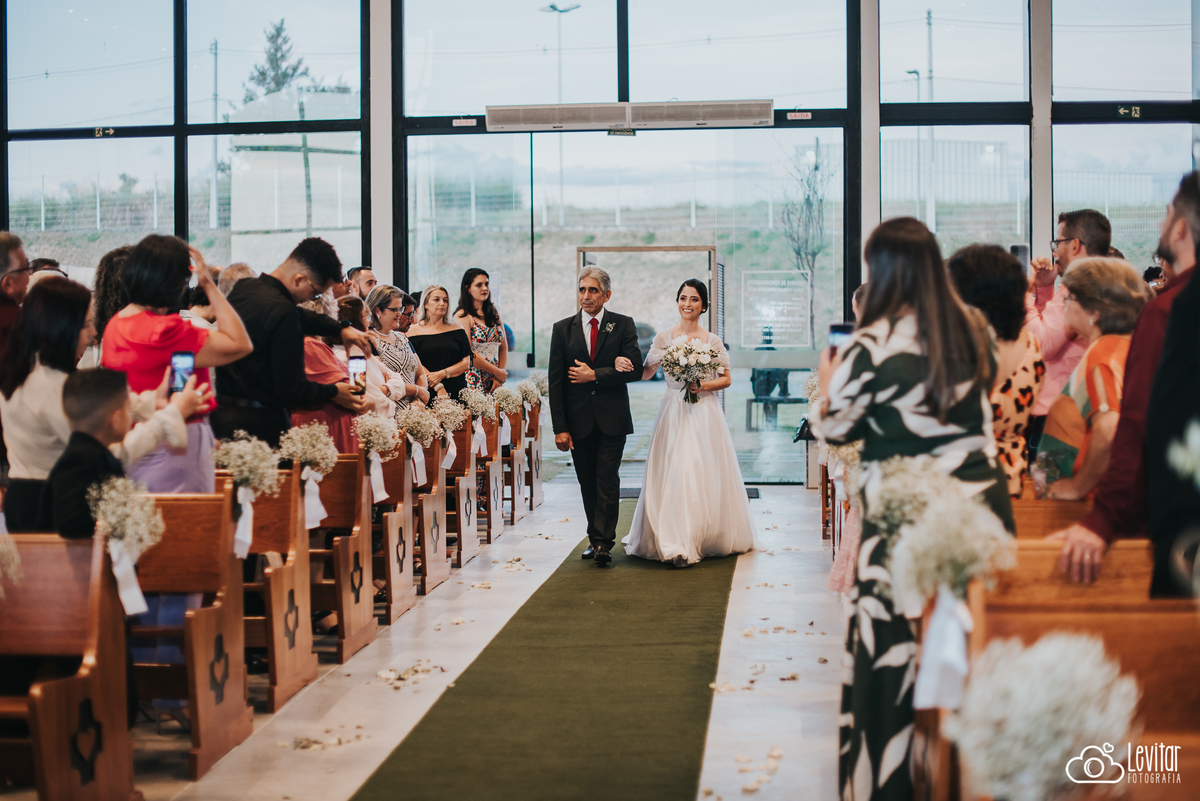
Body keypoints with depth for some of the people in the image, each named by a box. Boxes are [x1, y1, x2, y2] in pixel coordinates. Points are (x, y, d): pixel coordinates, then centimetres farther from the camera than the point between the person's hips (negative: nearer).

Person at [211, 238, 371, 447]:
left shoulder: (243, 287, 8)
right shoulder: (282, 312, -21)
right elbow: (292, 390, -17)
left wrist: (340, 328, 21)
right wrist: (333, 392, -1)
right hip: (262, 422, -9)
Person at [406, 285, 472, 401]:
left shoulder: (457, 329, 13)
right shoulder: (415, 331, 5)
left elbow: (466, 363, 7)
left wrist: (443, 374, -10)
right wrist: (438, 387, -16)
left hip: (457, 392, 2)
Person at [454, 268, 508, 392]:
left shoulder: (494, 313, 16)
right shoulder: (463, 316, -5)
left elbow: (503, 347, 14)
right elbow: (467, 354, -13)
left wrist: (500, 377, -1)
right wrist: (497, 372, -9)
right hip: (474, 382, -5)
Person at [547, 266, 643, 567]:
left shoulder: (623, 325, 2)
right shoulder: (563, 329, 5)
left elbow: (635, 369, -8)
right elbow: (555, 381, 2)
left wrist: (594, 375, -12)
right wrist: (560, 427, -4)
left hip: (611, 419, -2)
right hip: (578, 421, 2)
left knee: (607, 482, -7)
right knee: (588, 484, 9)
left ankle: (604, 542, -4)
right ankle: (595, 539, 19)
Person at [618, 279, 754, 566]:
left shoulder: (712, 341, 4)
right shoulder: (664, 338, 5)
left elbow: (726, 379, 9)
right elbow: (646, 372, 2)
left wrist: (704, 386, -10)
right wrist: (624, 364, -17)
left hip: (704, 412, 0)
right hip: (673, 412, 0)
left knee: (704, 474, -3)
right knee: (673, 473, -6)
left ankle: (707, 537, 9)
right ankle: (676, 543, -1)